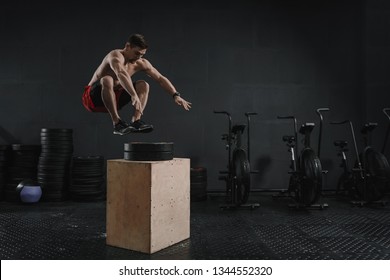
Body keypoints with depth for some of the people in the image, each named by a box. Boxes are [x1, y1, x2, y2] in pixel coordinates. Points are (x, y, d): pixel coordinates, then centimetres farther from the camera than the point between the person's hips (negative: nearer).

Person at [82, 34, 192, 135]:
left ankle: (136, 121, -24)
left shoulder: (141, 63, -1)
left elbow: (160, 78, -1)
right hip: (93, 98, -6)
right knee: (107, 80, -38)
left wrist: (176, 95, -13)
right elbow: (121, 74, -45)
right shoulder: (116, 56, -23)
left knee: (143, 85, -7)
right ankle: (117, 122, -33)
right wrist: (134, 96, -58)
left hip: (112, 99, 6)